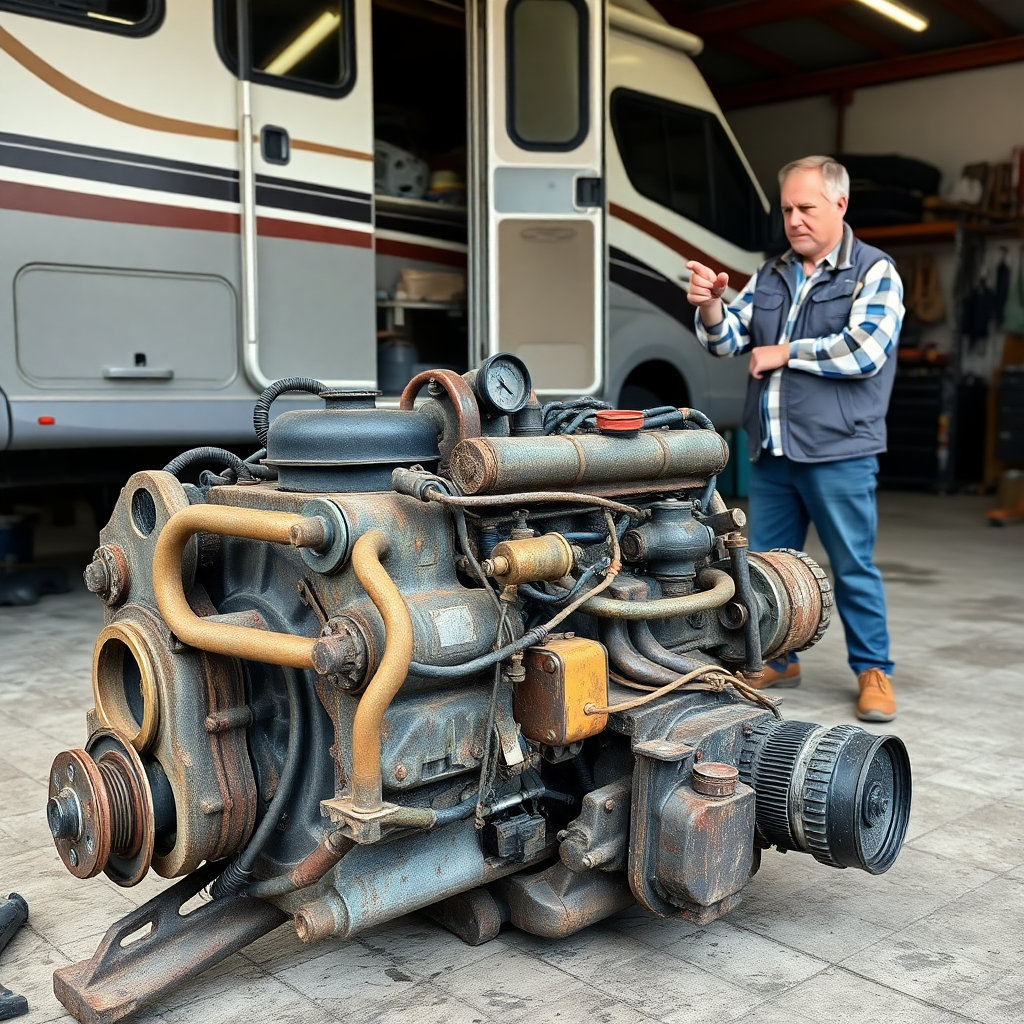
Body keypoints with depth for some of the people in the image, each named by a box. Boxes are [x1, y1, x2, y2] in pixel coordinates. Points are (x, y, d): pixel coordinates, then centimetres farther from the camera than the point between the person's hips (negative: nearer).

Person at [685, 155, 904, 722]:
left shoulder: (874, 272, -3)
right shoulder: (770, 276, 13)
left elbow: (864, 351, -17)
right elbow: (727, 340, 8)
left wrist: (783, 353, -10)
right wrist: (710, 305, -14)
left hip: (838, 452, -5)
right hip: (771, 451, 6)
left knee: (853, 567, 3)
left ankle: (873, 671, 17)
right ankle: (778, 660, 27)